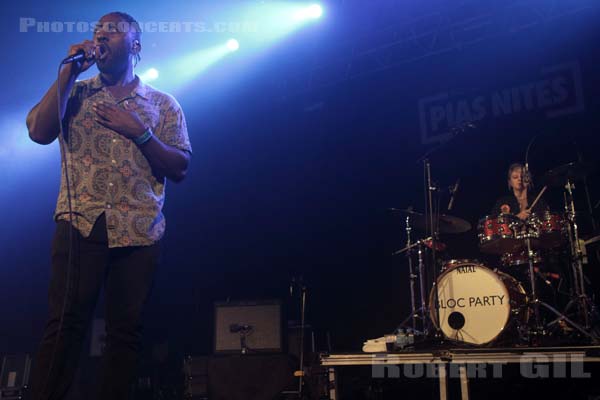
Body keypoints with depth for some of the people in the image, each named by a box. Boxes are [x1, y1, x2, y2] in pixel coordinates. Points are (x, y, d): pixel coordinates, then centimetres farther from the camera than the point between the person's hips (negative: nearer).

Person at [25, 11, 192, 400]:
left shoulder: (163, 103, 13)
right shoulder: (75, 92, 16)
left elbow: (180, 168, 5)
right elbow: (40, 131, -4)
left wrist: (139, 131, -7)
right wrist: (70, 70, -2)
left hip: (139, 231, 1)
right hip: (80, 222, 0)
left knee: (126, 330, 3)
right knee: (64, 323, -6)